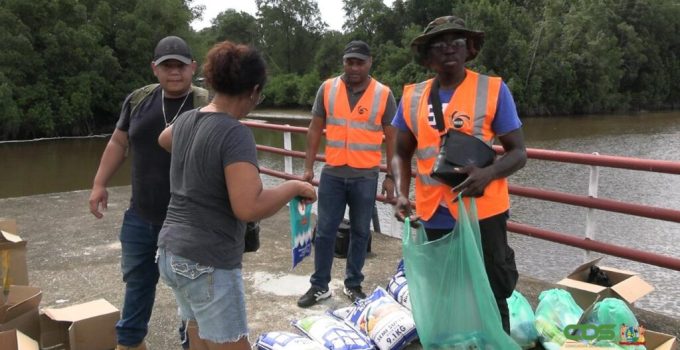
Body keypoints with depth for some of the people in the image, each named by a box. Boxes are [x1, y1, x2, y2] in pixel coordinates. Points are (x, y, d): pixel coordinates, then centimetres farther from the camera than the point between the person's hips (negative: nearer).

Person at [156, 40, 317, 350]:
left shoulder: (186, 120, 5)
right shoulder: (235, 133, -20)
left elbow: (164, 140, 30)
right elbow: (249, 207, -28)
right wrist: (294, 187, -14)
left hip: (171, 252, 9)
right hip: (208, 262, -8)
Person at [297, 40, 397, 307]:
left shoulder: (384, 94, -3)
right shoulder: (327, 89, 1)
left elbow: (391, 138, 1)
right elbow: (315, 130, 5)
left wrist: (390, 176, -1)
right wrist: (308, 168, 0)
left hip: (366, 176, -1)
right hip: (332, 174, 1)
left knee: (360, 232, 10)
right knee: (325, 231, 6)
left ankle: (353, 284, 25)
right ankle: (319, 286, 18)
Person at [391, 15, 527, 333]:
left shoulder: (493, 90, -6)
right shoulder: (412, 96, 3)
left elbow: (518, 152, -5)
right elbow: (402, 154, 10)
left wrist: (487, 174, -25)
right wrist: (401, 194, -7)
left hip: (483, 213, -3)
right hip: (433, 216, 3)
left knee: (490, 296, 10)